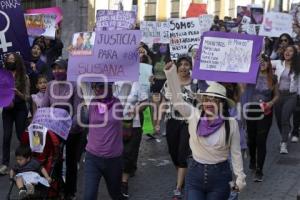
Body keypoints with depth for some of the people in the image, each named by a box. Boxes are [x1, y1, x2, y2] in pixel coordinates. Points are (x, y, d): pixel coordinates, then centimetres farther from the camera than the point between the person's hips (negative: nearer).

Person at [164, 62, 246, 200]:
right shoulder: (194, 116, -4)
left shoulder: (231, 124, -6)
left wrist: (240, 177, 2)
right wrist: (171, 71, -24)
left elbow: (236, 152, 0)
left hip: (219, 176, -1)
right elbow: (177, 99, -14)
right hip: (195, 173, 1)